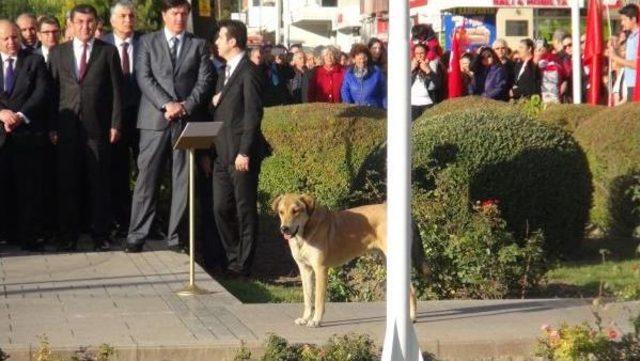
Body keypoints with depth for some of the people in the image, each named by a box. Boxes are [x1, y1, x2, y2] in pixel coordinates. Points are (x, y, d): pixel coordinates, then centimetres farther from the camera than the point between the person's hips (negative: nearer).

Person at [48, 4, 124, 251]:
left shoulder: (108, 52, 6)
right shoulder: (57, 53, 10)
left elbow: (116, 90, 3)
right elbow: (52, 91, 7)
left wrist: (115, 124, -4)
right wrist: (52, 127, 0)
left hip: (97, 127, -1)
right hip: (67, 127, 1)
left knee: (99, 183, 2)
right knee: (67, 184, 3)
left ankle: (100, 235, 8)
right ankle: (68, 235, 10)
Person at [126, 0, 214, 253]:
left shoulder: (199, 45, 12)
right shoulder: (148, 42, 9)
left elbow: (205, 81, 4)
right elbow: (144, 78, -1)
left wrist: (185, 106, -11)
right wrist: (167, 104, -13)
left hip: (188, 119, 1)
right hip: (155, 119, -1)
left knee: (183, 180, 2)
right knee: (146, 178, -2)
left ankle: (176, 237, 8)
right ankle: (136, 236, 1)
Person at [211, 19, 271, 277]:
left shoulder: (249, 72, -11)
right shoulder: (225, 72, 18)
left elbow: (254, 114, -16)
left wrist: (245, 152, -19)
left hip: (241, 155, -8)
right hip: (222, 154, 9)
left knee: (245, 210, 0)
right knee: (221, 208, 9)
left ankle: (243, 265, 5)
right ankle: (232, 258, 20)